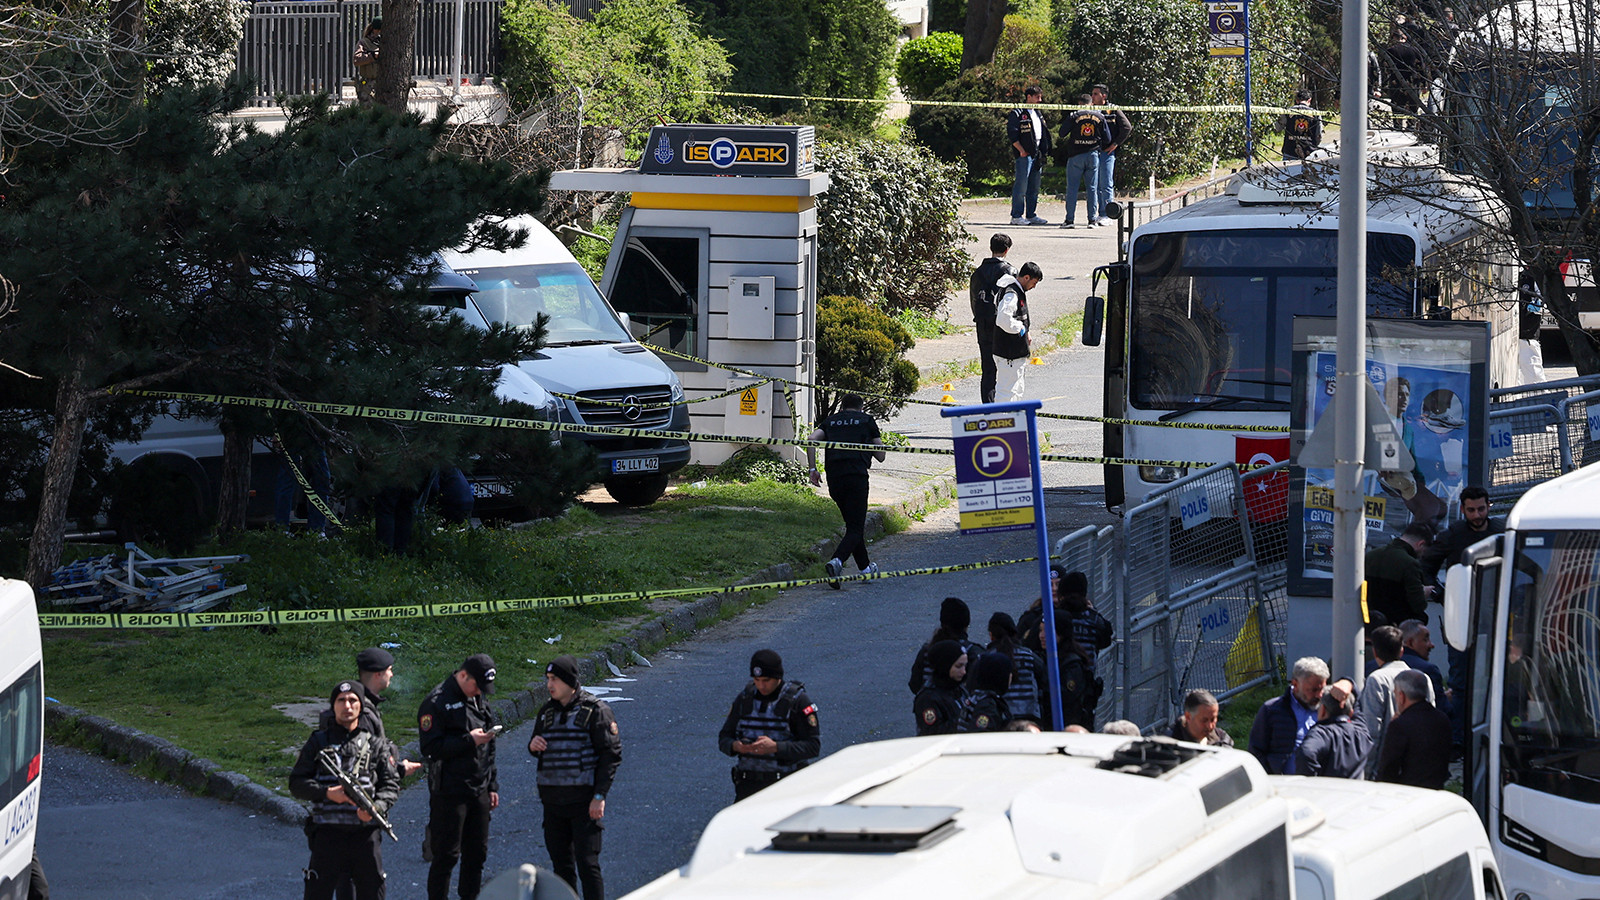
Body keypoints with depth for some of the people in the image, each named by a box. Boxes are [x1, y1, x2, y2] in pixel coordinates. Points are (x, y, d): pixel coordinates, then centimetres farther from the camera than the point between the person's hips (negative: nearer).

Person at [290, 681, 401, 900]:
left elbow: (391, 785, 6)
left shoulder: (376, 745, 11)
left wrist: (377, 808, -14)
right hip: (328, 831, -1)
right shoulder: (318, 742, 9)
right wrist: (328, 793, -13)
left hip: (366, 832, 1)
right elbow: (296, 783, 4)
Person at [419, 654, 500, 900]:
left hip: (479, 793, 7)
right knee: (446, 856, -5)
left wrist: (492, 786, 18)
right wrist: (469, 741, -20)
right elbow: (431, 748, -17)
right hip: (449, 794, -7)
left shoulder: (479, 701, 15)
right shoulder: (436, 703, -9)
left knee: (477, 853, 10)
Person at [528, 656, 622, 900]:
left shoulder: (595, 710, -6)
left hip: (584, 800, -6)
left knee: (587, 864, -8)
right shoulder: (547, 711, 12)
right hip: (553, 801, 6)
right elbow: (539, 749, 24)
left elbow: (611, 754, -8)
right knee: (561, 864, 10)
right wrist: (533, 745, -2)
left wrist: (599, 796, -14)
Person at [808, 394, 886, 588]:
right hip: (856, 475, -4)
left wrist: (813, 469, 3)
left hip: (834, 477, 4)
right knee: (855, 529, -6)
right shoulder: (867, 420, 14)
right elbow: (880, 456, 15)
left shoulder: (831, 420, 20)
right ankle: (837, 561, -33)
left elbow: (812, 439, 2)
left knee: (852, 523, 23)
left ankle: (865, 567, 34)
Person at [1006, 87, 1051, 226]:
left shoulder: (1037, 113, 20)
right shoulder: (1017, 113, -6)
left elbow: (1043, 133, 26)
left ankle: (1031, 215, 15)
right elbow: (1012, 134, -12)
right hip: (1024, 154, -8)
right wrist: (1021, 151, -15)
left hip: (1037, 154, 8)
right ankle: (1016, 216, -6)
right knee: (1021, 185, -8)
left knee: (1034, 187, 9)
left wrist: (1044, 151, 15)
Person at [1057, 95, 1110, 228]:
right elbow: (1107, 139, 6)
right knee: (1092, 188, 6)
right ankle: (1092, 219, 3)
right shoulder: (1100, 117, 4)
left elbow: (1062, 134, -1)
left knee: (1072, 188, 2)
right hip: (1093, 155, 2)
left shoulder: (1074, 116, -3)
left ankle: (1069, 219, -2)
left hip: (1076, 156, -2)